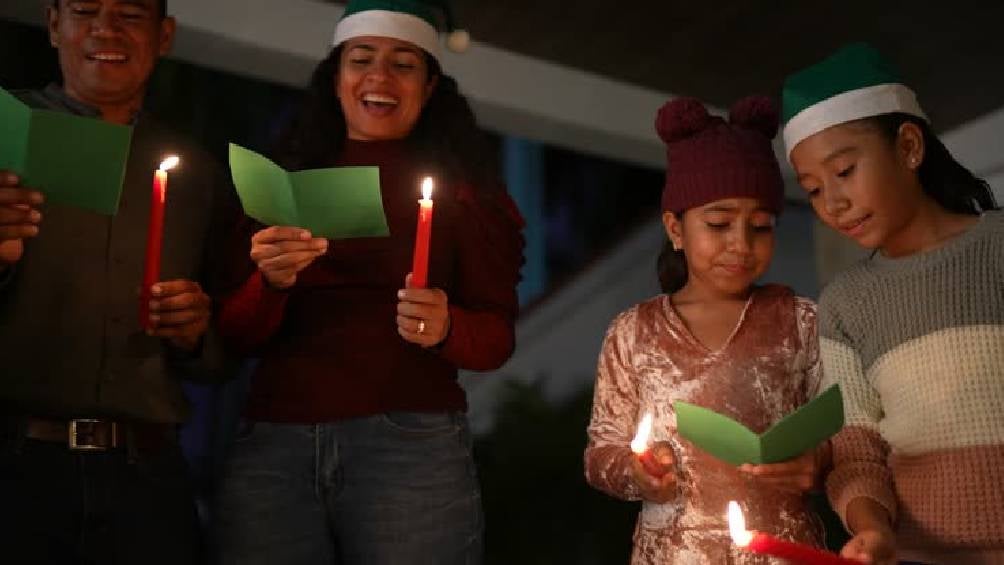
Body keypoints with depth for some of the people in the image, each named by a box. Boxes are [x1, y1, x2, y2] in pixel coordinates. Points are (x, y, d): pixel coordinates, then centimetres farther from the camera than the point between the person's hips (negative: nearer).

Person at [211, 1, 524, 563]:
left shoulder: (460, 186, 7)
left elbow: (498, 334, 3)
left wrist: (445, 328, -18)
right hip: (271, 447, 2)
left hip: (410, 443, -1)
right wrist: (270, 283, -13)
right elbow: (239, 336, 8)